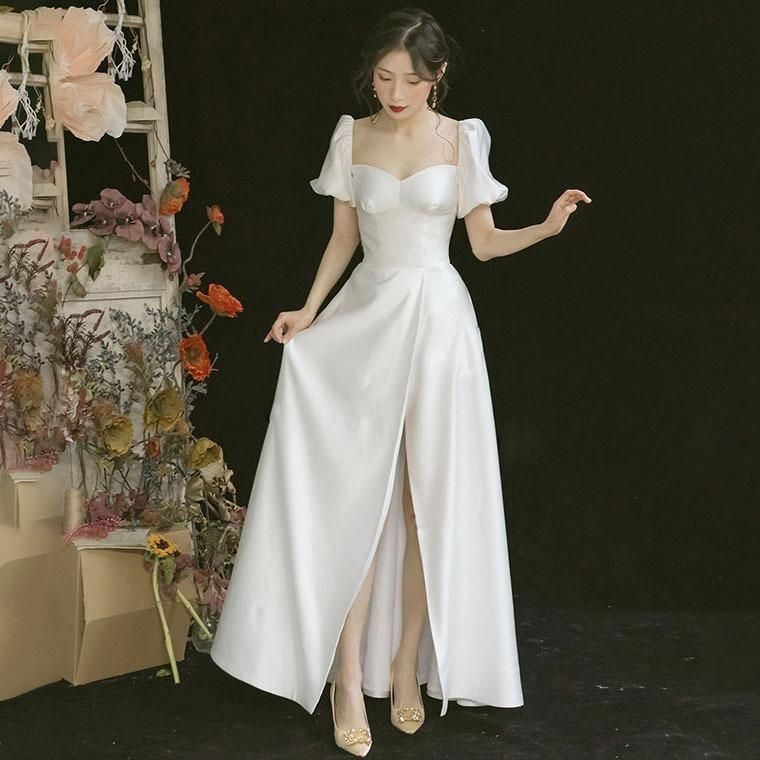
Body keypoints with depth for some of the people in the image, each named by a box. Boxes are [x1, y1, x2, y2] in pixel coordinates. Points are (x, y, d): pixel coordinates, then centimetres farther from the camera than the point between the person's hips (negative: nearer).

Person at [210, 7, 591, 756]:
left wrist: (546, 227, -15)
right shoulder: (352, 137, 4)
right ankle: (348, 677, 1)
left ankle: (406, 665, 14)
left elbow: (483, 241, 2)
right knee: (355, 495, -4)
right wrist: (309, 311, -3)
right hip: (364, 319, 1)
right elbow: (343, 239, 9)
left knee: (428, 500, 1)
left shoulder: (462, 139, 0)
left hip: (437, 320, -1)